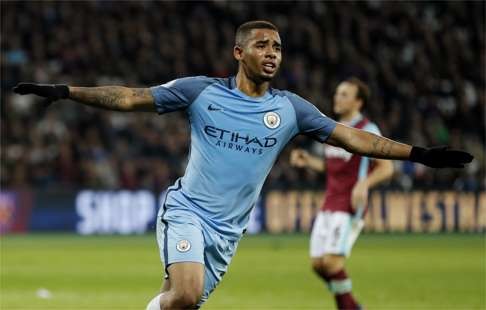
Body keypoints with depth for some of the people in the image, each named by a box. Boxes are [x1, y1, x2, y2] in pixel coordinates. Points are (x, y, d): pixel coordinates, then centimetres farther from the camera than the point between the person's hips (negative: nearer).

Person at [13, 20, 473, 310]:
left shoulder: (289, 109, 3)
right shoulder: (201, 92, -4)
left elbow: (352, 137, 4)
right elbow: (131, 98, -3)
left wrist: (417, 154, -3)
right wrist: (65, 92, -10)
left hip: (227, 231, 4)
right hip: (187, 211, -4)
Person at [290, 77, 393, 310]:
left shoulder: (367, 131, -8)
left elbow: (386, 168, -10)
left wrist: (364, 183, -26)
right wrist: (308, 161, 9)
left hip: (350, 208, -8)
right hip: (329, 205, 8)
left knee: (332, 261, -17)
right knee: (317, 263, 3)